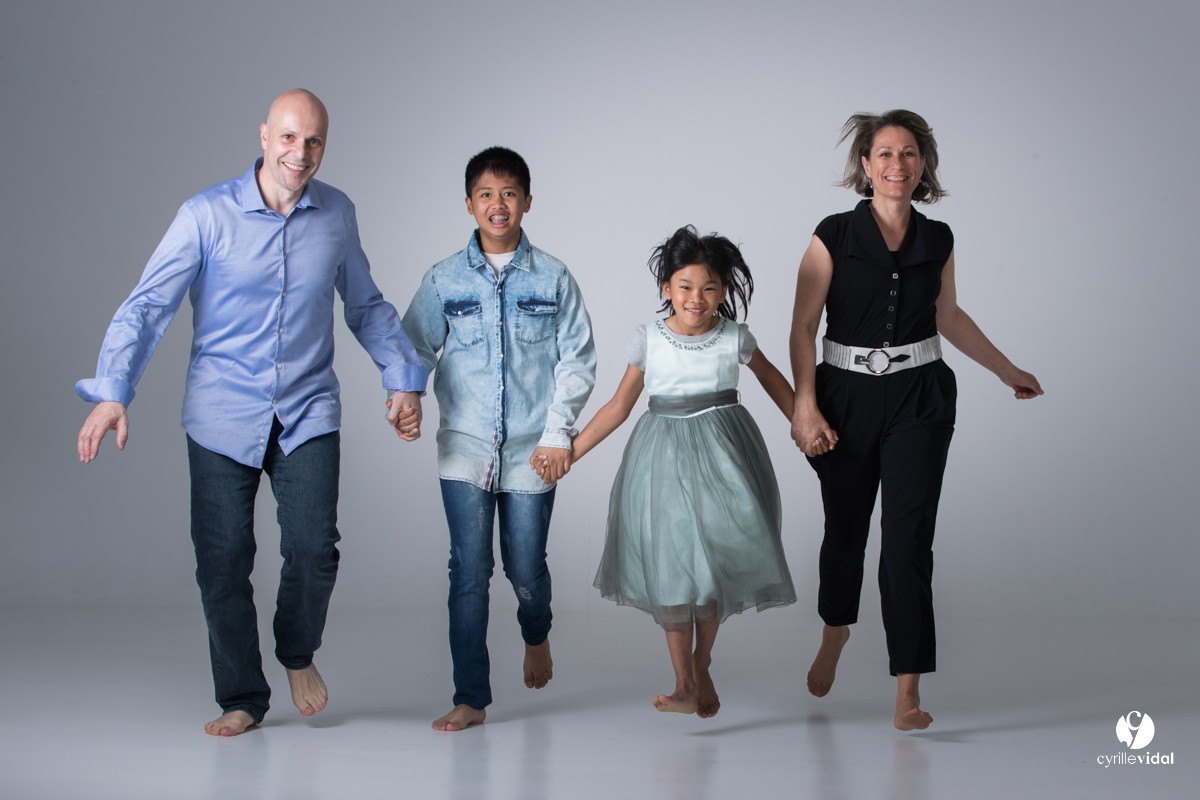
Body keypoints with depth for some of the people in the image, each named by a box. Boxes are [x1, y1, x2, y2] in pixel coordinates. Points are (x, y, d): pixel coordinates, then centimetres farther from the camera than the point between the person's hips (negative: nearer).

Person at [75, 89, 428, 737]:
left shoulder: (337, 215, 4)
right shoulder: (207, 215, -6)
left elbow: (367, 308, 17)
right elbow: (148, 305, -10)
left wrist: (404, 380, 9)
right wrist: (111, 392, -21)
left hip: (307, 413, 2)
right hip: (223, 416, -1)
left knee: (314, 548, -12)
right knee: (223, 560, 1)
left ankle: (298, 653, 19)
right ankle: (241, 698, 20)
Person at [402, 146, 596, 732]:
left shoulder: (552, 278, 2)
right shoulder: (445, 280, 4)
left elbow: (578, 359, 3)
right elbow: (414, 350, 8)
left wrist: (558, 431, -4)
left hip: (531, 448, 0)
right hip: (465, 447, 0)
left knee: (526, 569, 7)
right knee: (469, 570, -4)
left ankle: (535, 635, 42)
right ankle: (470, 698, 3)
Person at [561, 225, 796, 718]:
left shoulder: (735, 338, -4)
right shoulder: (649, 339, -6)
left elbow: (770, 378, 16)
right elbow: (618, 406, 0)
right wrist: (569, 452, -4)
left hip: (723, 454, 1)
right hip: (665, 458, 0)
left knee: (716, 561, 4)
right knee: (672, 567, 0)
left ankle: (702, 667, 25)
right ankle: (685, 685, 8)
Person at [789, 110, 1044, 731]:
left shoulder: (937, 240, 3)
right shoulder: (835, 235, -7)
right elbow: (803, 327, -7)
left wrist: (1007, 371, 25)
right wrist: (805, 407, -14)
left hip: (919, 399, 1)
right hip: (847, 395, -1)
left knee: (908, 537, -8)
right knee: (844, 527, 16)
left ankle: (908, 691, -7)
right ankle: (835, 633, 47)